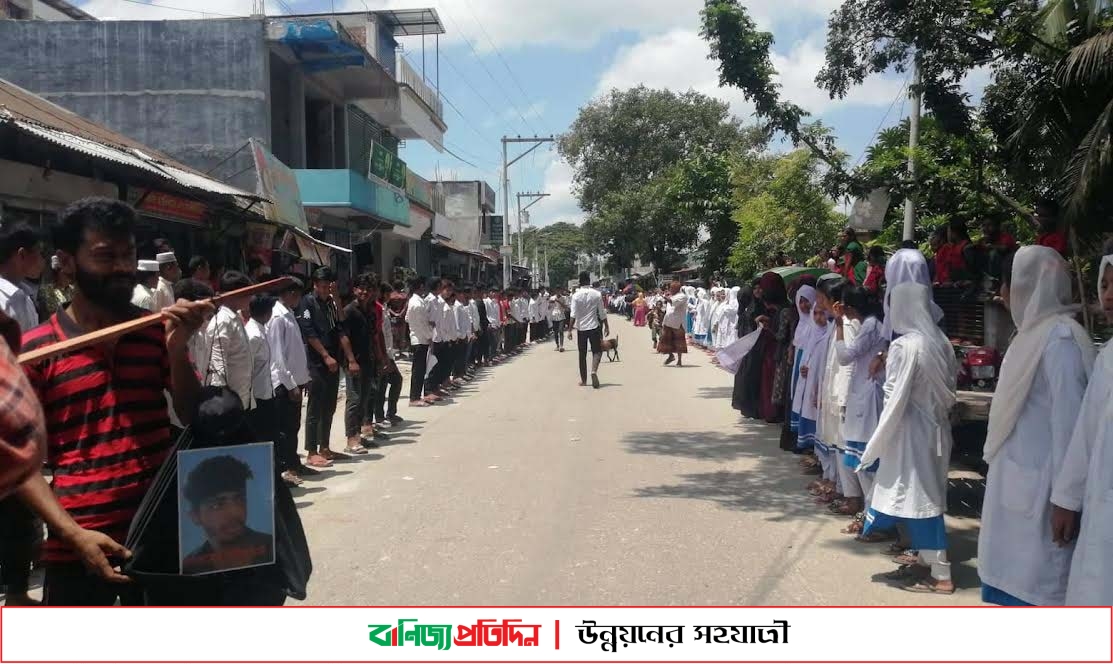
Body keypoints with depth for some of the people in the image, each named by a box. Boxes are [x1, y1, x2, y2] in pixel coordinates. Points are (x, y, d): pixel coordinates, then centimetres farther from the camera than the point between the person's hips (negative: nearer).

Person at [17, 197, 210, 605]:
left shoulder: (157, 333, 4)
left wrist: (177, 349, -14)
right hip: (78, 544, -3)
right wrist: (74, 533, -16)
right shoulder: (34, 350, -5)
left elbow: (196, 421, 1)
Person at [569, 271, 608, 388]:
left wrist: (570, 330, -11)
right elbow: (602, 312, 0)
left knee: (582, 355, 10)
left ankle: (583, 380, 15)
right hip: (594, 327, 0)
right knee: (597, 351, 8)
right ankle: (594, 371, -18)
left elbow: (573, 314, -13)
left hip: (581, 328, 0)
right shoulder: (597, 294, -4)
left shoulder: (576, 296, -7)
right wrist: (606, 326, 9)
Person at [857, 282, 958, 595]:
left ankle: (941, 574, 6)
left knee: (917, 497, 0)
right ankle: (926, 559, 28)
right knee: (926, 495, 17)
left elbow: (895, 401, -17)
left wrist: (877, 444, -9)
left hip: (911, 432, -8)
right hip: (935, 429, 8)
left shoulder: (904, 346, -18)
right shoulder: (940, 342, 4)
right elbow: (949, 389, 8)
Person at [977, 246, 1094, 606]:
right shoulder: (1033, 332, 11)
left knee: (1038, 584, 0)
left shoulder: (1060, 339, -16)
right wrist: (1003, 481, 16)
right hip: (1015, 485, 9)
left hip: (1039, 491, -9)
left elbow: (1069, 421, -18)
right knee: (1013, 581, 16)